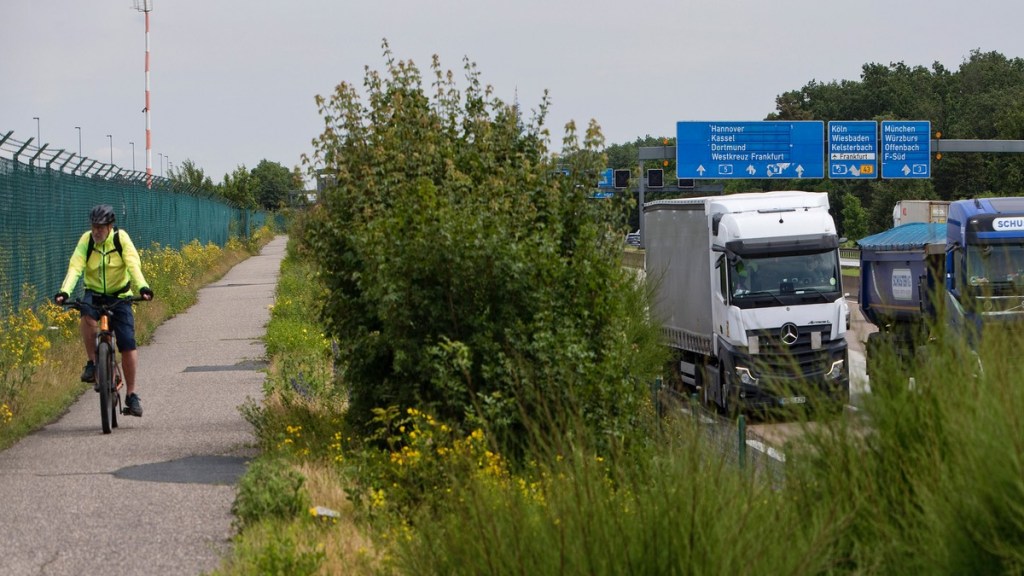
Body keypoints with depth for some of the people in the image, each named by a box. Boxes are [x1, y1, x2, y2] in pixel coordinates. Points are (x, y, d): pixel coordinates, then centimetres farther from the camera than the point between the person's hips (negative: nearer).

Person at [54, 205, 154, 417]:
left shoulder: (121, 239, -12)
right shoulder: (86, 240, -9)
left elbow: (134, 265, -23)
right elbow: (75, 268, -20)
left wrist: (142, 287, -42)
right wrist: (64, 291, -37)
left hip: (119, 297, -1)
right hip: (94, 294, 1)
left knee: (128, 344, -10)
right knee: (87, 316, -34)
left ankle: (131, 394, 3)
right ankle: (92, 363, -15)